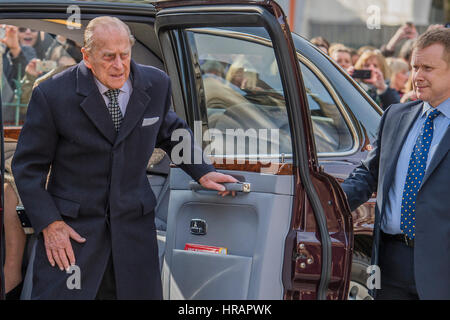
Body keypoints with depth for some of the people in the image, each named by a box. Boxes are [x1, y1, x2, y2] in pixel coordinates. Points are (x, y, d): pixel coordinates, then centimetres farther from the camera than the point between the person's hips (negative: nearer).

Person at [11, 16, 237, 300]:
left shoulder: (156, 84, 1)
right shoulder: (53, 95, -9)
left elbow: (171, 131, 21)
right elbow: (28, 165, -3)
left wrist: (202, 171, 9)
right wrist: (49, 224, -9)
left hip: (134, 223, 3)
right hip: (72, 227, -3)